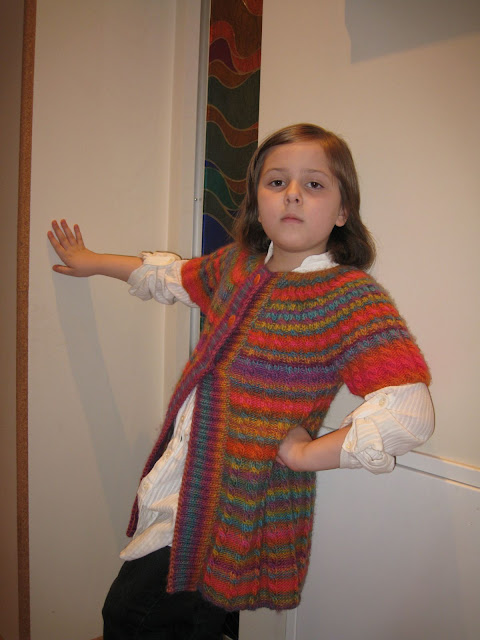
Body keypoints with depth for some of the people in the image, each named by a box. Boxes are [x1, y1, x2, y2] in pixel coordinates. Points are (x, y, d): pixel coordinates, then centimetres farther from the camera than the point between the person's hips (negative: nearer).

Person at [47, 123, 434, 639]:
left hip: (237, 513, -6)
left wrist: (304, 453, -18)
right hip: (184, 488, 6)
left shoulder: (351, 296, -16)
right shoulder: (238, 262, 4)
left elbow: (410, 413, -24)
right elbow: (175, 277, 24)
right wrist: (92, 262, 35)